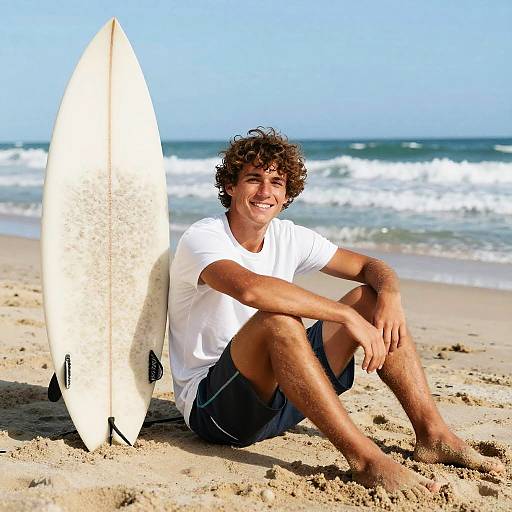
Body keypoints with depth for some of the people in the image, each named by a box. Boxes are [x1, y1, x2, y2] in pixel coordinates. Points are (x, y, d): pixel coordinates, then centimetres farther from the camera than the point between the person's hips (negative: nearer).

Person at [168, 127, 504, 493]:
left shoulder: (289, 237, 4)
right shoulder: (202, 238, -16)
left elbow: (370, 267, 7)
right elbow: (250, 288, -38)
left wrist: (390, 293, -17)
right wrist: (348, 316, -37)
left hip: (280, 398, 7)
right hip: (210, 406, -7)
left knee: (370, 298, -3)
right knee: (277, 318, -36)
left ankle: (433, 435, -8)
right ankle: (364, 457, -35)